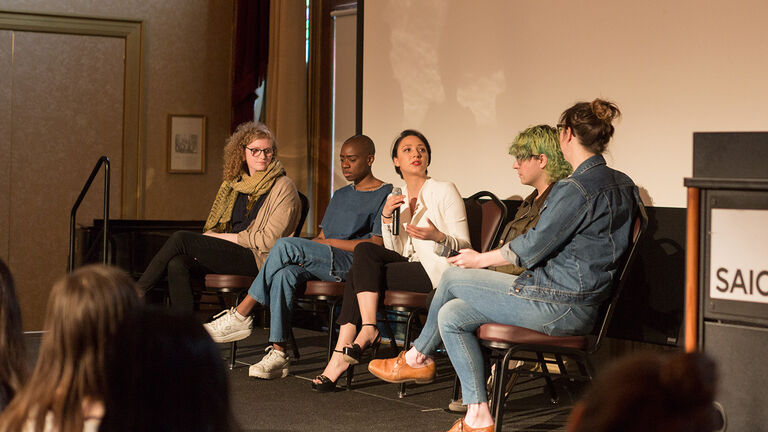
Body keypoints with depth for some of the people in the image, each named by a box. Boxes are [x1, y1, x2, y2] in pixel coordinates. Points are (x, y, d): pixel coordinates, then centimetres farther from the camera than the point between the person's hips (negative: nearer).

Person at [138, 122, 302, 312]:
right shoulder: (237, 182, 19)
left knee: (180, 239, -18)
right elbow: (217, 228, 23)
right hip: (231, 252, 7)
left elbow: (269, 240, -9)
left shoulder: (283, 187, -1)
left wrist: (223, 237, -7)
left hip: (257, 259, -7)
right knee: (177, 263, -23)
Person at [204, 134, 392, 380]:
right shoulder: (340, 195, 29)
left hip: (354, 265, -7)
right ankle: (278, 353, -30)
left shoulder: (385, 194, 3)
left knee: (286, 246, -26)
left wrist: (329, 241, -9)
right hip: (323, 262, 7)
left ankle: (240, 316, -18)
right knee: (284, 274, -28)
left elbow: (377, 245, -9)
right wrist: (304, 251, 1)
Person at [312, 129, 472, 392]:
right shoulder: (397, 197, 15)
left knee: (359, 274, -20)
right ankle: (369, 329, -27)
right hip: (410, 265, 6)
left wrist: (438, 236, -27)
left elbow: (464, 246, -6)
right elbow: (395, 251, 10)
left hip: (438, 271, -6)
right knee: (364, 250, -21)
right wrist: (386, 218, -5)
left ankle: (342, 355, -19)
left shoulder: (444, 191, -2)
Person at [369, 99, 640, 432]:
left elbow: (534, 247, -15)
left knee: (452, 278, 5)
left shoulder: (575, 189, -18)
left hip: (559, 304, -9)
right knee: (451, 315, 11)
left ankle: (417, 358, 28)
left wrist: (481, 259, 2)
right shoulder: (622, 184, 11)